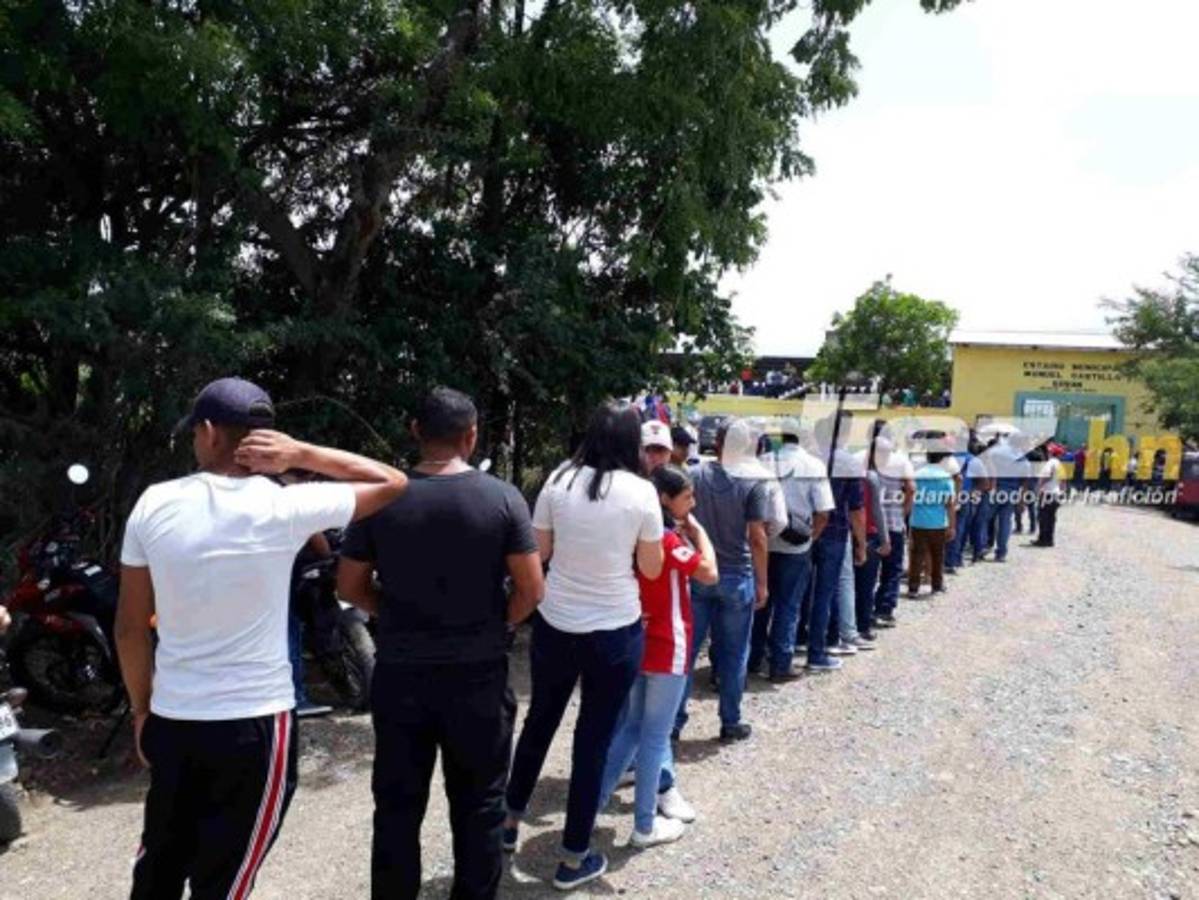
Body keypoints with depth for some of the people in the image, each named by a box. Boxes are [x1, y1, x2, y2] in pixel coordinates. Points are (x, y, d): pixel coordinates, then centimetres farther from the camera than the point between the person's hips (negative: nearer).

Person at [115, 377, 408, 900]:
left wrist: (141, 711, 14)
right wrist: (302, 454, -11)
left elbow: (130, 628, 1)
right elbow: (393, 482, -4)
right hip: (255, 724, -4)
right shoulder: (283, 508, -15)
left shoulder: (154, 504, -6)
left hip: (171, 720, 4)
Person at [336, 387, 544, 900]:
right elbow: (531, 590, -9)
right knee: (478, 806, 14)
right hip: (479, 674, -1)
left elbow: (349, 586, 1)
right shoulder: (503, 498, -9)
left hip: (400, 673, 2)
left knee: (398, 805, 16)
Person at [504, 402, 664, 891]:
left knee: (539, 722, 23)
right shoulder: (641, 491, -11)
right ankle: (574, 859, 24)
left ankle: (510, 821, 42)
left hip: (554, 625, 3)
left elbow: (538, 552, 4)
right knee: (594, 740, 11)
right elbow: (651, 569, -2)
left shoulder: (559, 480, -5)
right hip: (615, 632, -3)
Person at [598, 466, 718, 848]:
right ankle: (645, 825, 16)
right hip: (666, 647, -8)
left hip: (638, 642, 8)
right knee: (655, 735, 3)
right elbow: (710, 573, -12)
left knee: (632, 727, 19)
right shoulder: (668, 539, -19)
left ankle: (595, 802, 22)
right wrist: (696, 529, -4)